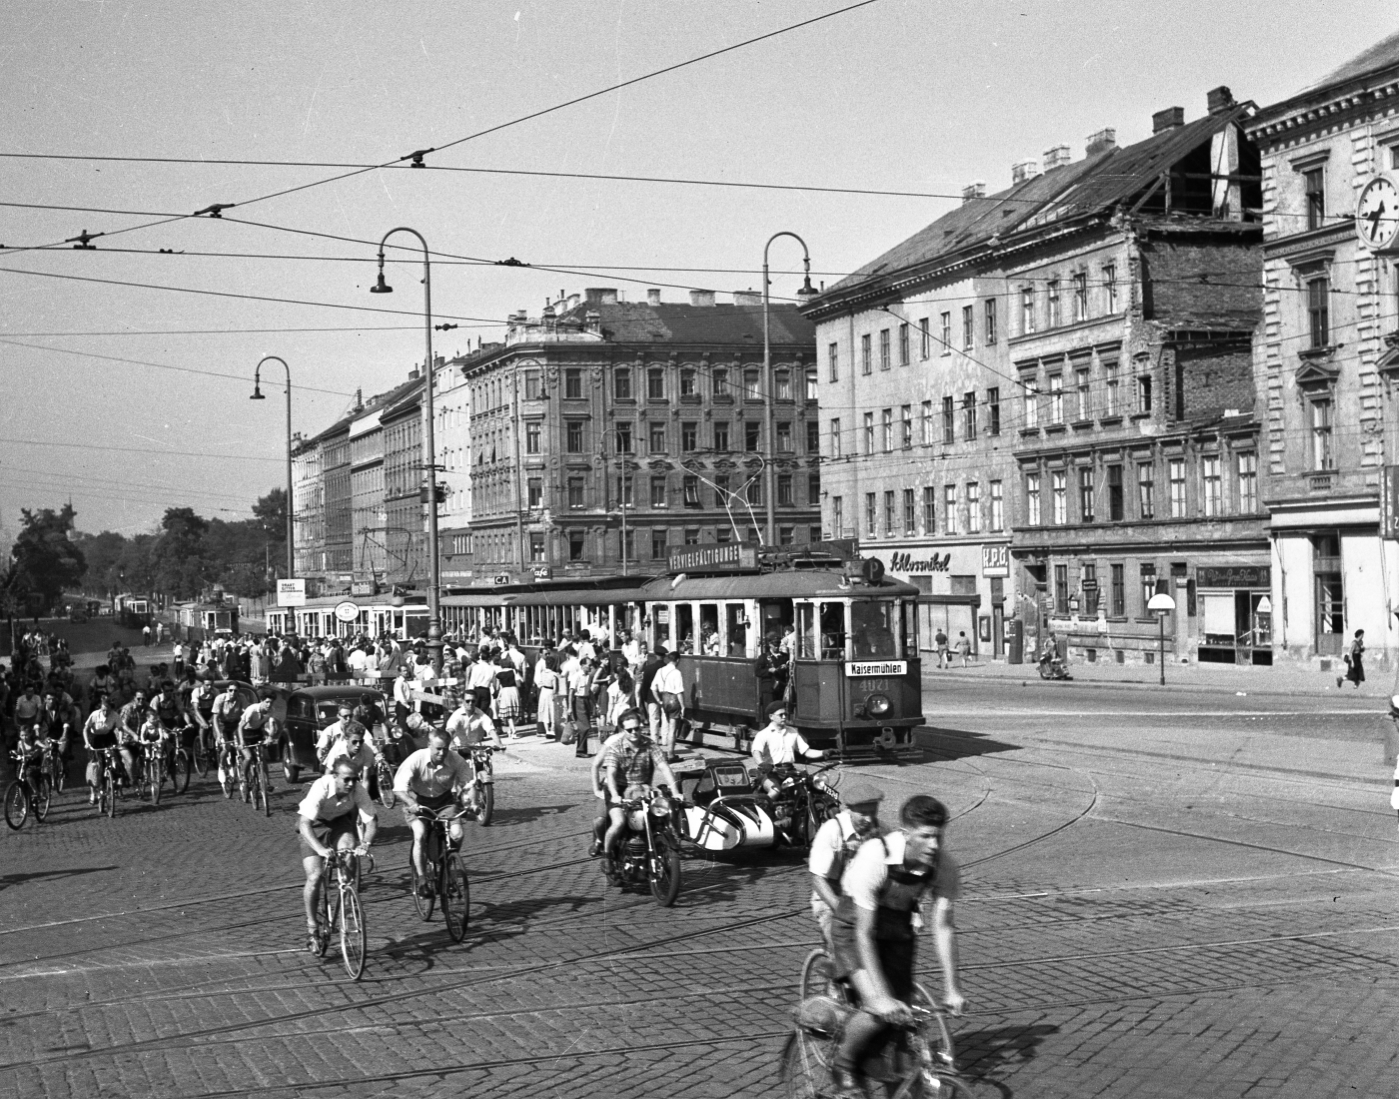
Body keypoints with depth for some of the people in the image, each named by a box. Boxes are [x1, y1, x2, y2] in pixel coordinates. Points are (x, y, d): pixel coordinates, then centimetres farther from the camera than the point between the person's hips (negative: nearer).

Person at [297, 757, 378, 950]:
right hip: (314, 825, -2)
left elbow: (371, 820, -22)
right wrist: (319, 849, -54)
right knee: (314, 876, -15)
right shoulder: (321, 787, -36)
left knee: (348, 843, -30)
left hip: (340, 822, 2)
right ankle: (311, 927, 4)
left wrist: (365, 843, -41)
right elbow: (304, 824, -41)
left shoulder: (358, 790, -27)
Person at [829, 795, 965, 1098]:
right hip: (854, 929, -5)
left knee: (901, 1011, -2)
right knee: (877, 1009, -23)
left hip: (899, 933, 5)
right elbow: (864, 932, -34)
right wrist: (879, 995, -38)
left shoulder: (944, 866, -22)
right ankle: (842, 1067, 3)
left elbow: (942, 928, -16)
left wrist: (951, 989, -21)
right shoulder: (874, 857, -35)